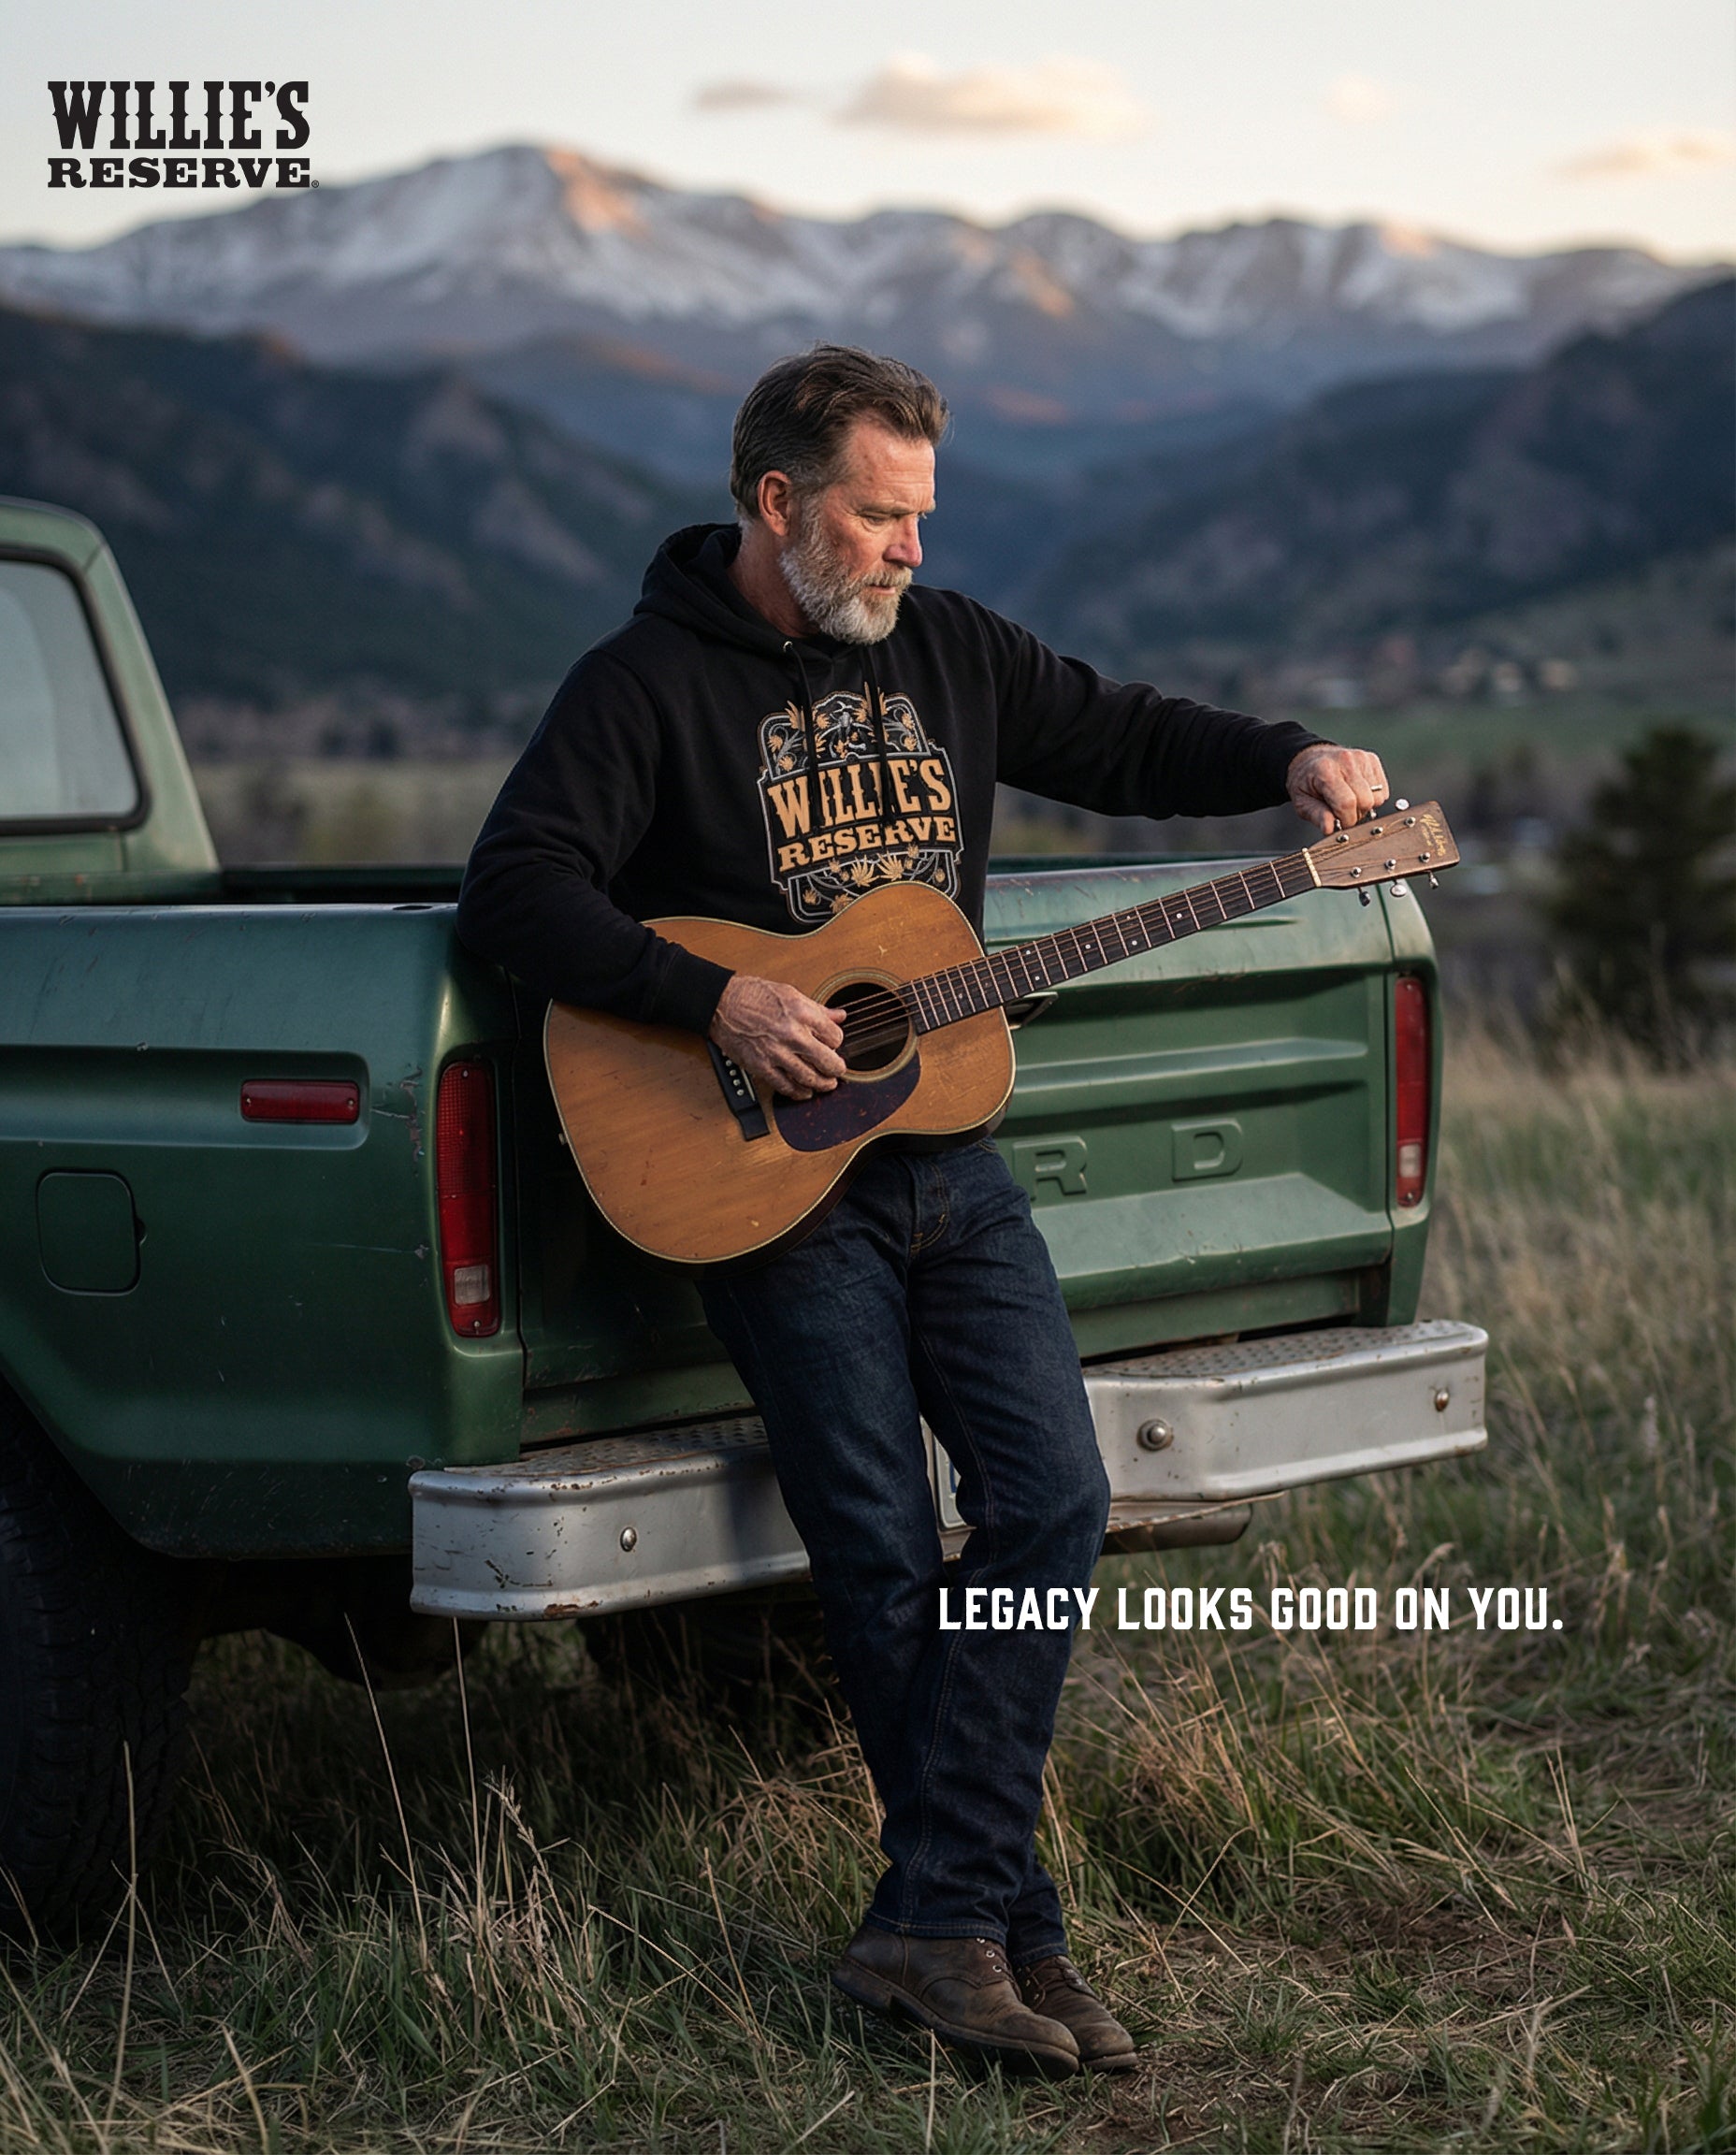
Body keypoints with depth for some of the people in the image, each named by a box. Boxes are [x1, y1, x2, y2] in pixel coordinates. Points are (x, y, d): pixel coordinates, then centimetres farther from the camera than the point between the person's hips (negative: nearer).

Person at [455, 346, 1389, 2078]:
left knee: (1053, 1503, -8)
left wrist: (1286, 760, 5)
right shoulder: (649, 684, -6)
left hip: (943, 1158, 6)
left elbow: (1119, 739, 22)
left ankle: (930, 1921, -5)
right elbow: (515, 890, -15)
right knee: (883, 1564, -6)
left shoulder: (944, 649, 12)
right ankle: (1010, 1926, 5)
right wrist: (717, 1003, -24)